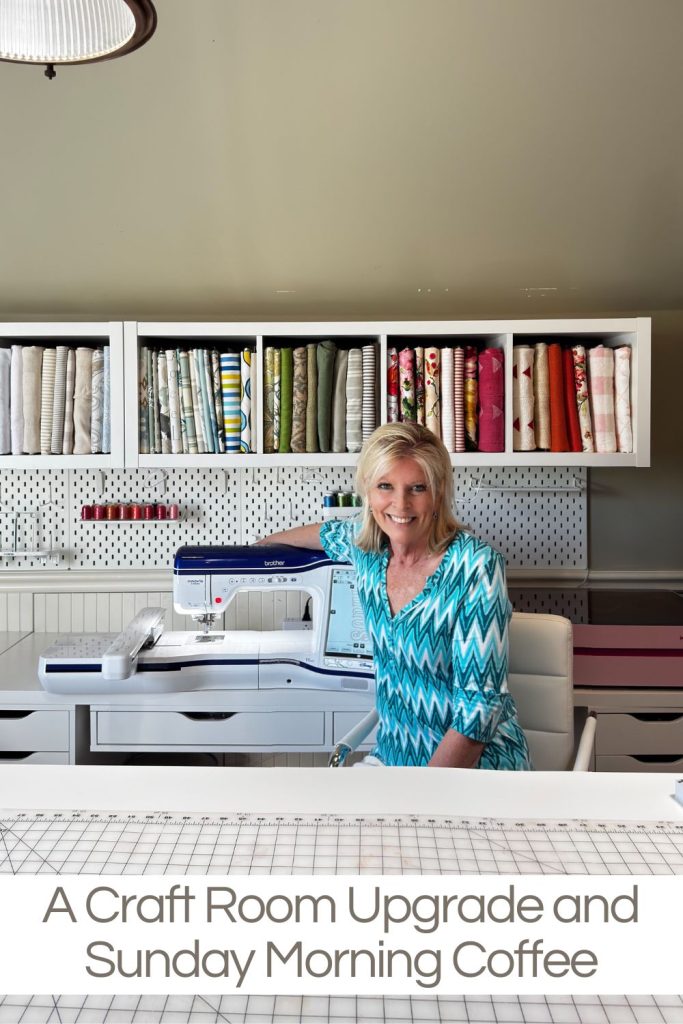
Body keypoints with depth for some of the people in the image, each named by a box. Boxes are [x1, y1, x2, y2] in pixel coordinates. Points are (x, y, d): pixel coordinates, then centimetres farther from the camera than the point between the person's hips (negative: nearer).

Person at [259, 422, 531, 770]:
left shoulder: (475, 565, -20)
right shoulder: (366, 545, -4)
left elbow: (482, 699, -20)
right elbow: (327, 531, 21)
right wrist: (265, 542, 36)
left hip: (472, 761, -5)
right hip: (392, 753, 5)